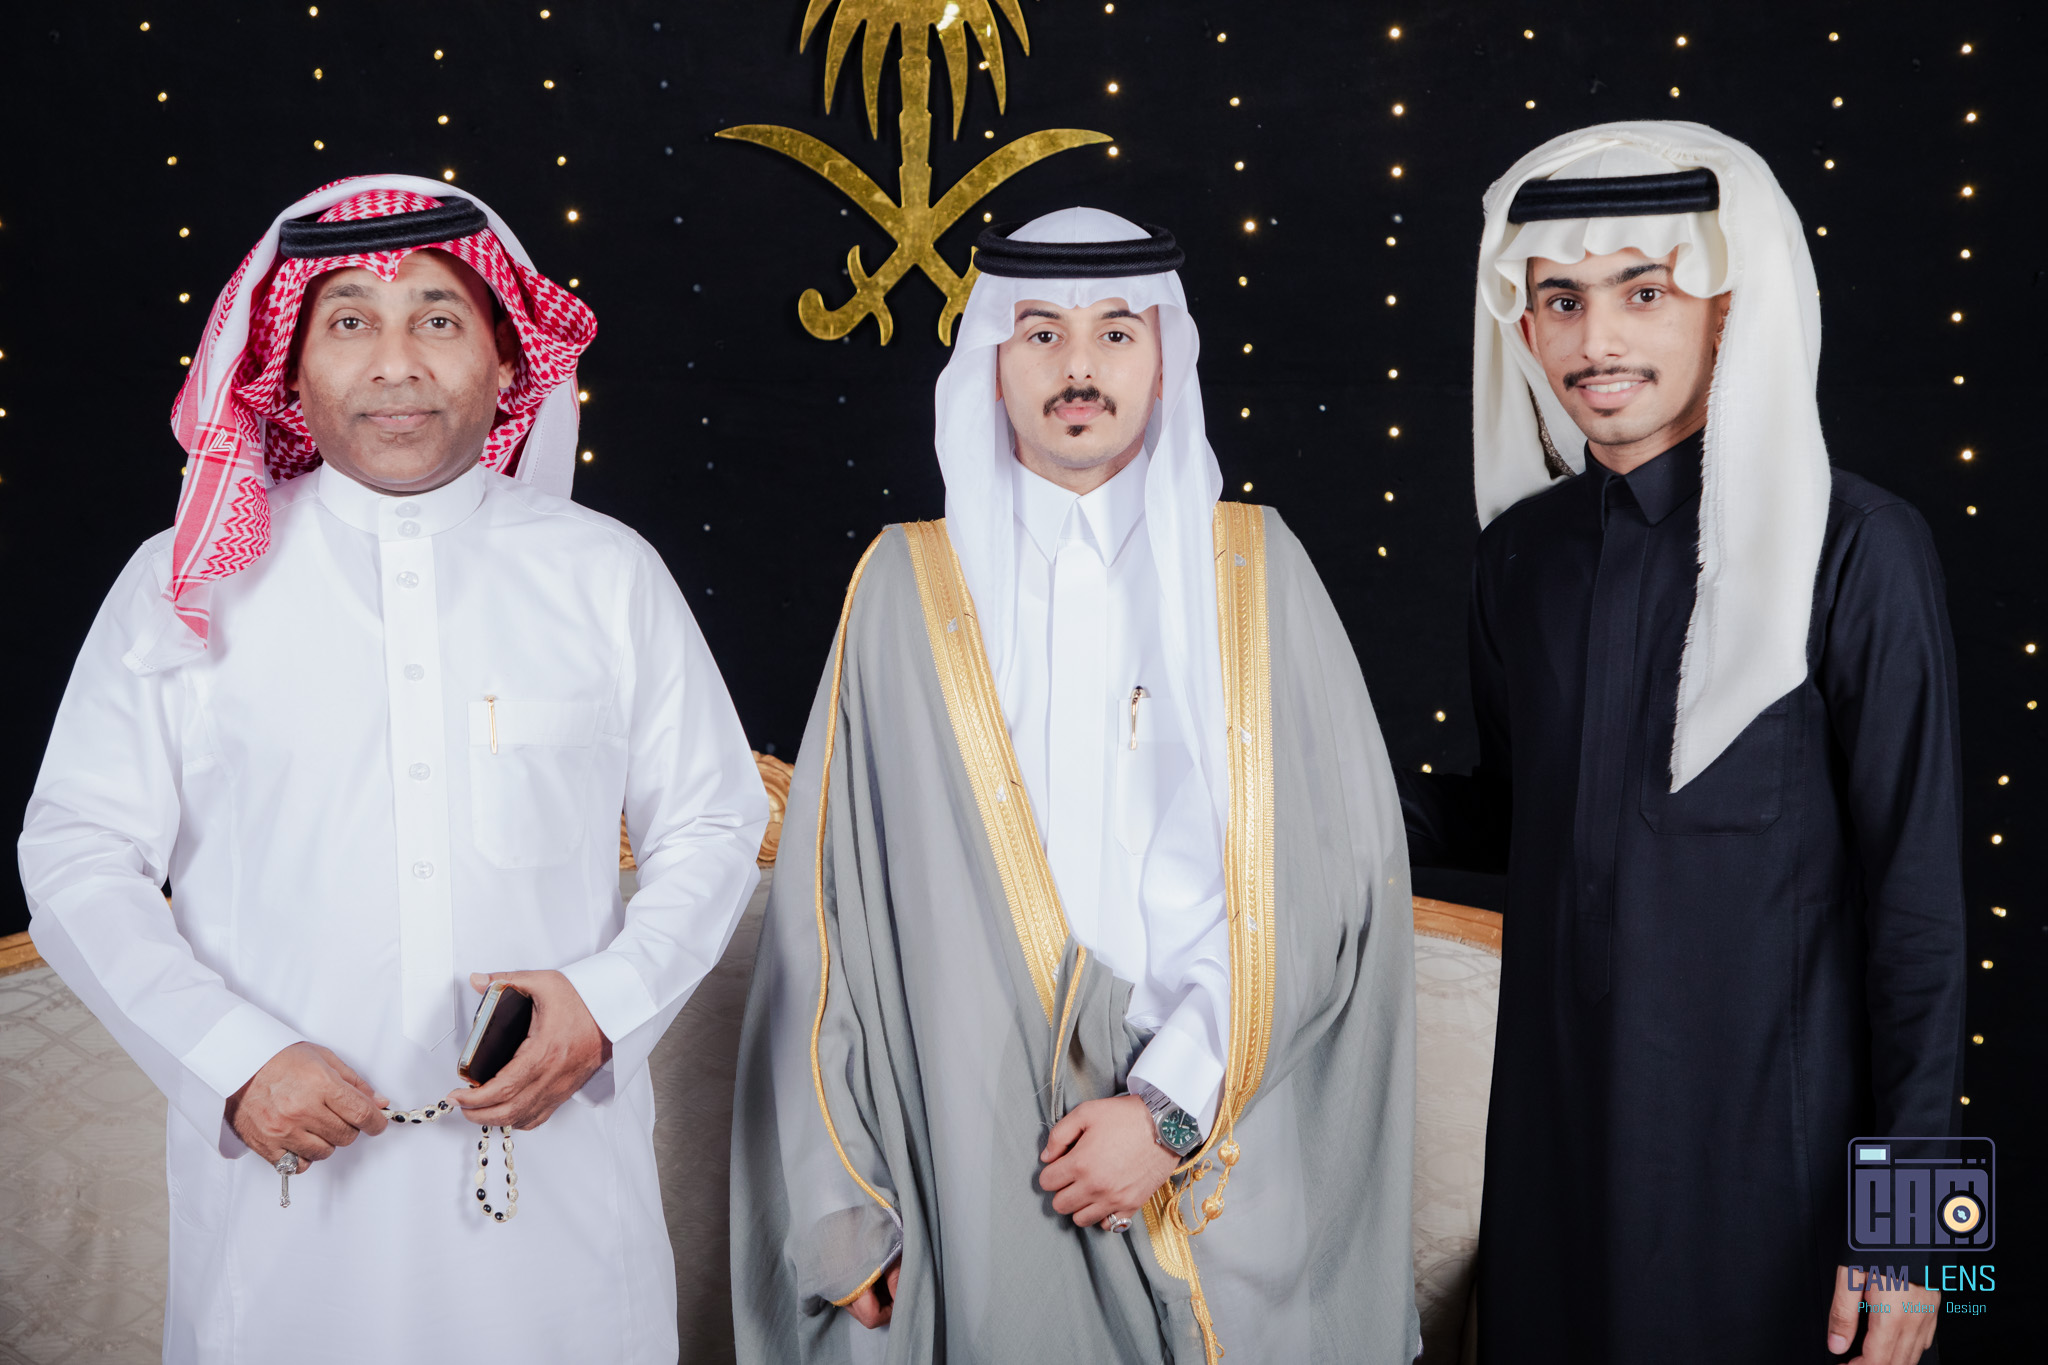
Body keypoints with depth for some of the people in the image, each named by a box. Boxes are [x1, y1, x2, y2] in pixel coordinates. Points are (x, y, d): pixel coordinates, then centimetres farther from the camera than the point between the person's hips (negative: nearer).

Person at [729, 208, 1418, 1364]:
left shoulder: (1255, 568, 2)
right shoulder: (907, 586, 2)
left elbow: (1337, 870, -5)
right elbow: (833, 899, 2)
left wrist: (1176, 1106, -13)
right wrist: (842, 1207, -2)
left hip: (1233, 1180, 0)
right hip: (978, 1168, 0)